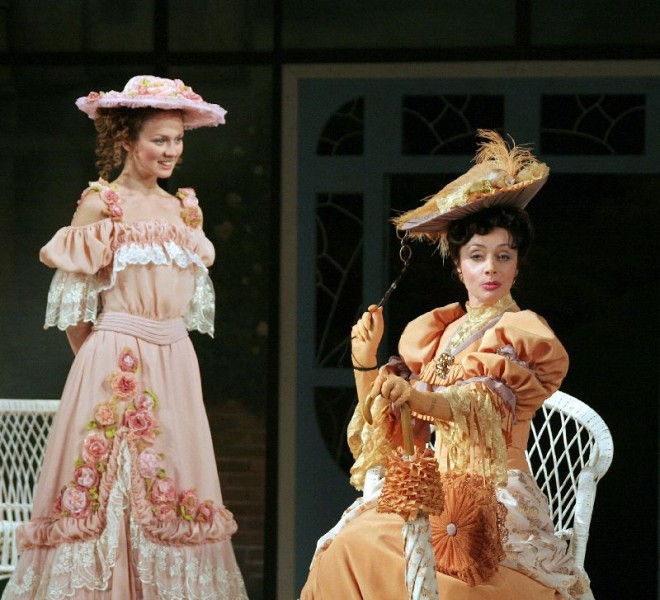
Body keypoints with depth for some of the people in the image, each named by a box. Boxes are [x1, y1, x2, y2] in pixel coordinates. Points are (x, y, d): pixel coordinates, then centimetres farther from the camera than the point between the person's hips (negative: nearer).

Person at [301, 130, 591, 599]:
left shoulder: (524, 334, 0)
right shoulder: (434, 332, 16)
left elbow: (483, 405, -20)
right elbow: (386, 430, 14)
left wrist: (418, 398, -39)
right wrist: (366, 362, -1)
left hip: (494, 503, -5)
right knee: (346, 547, -25)